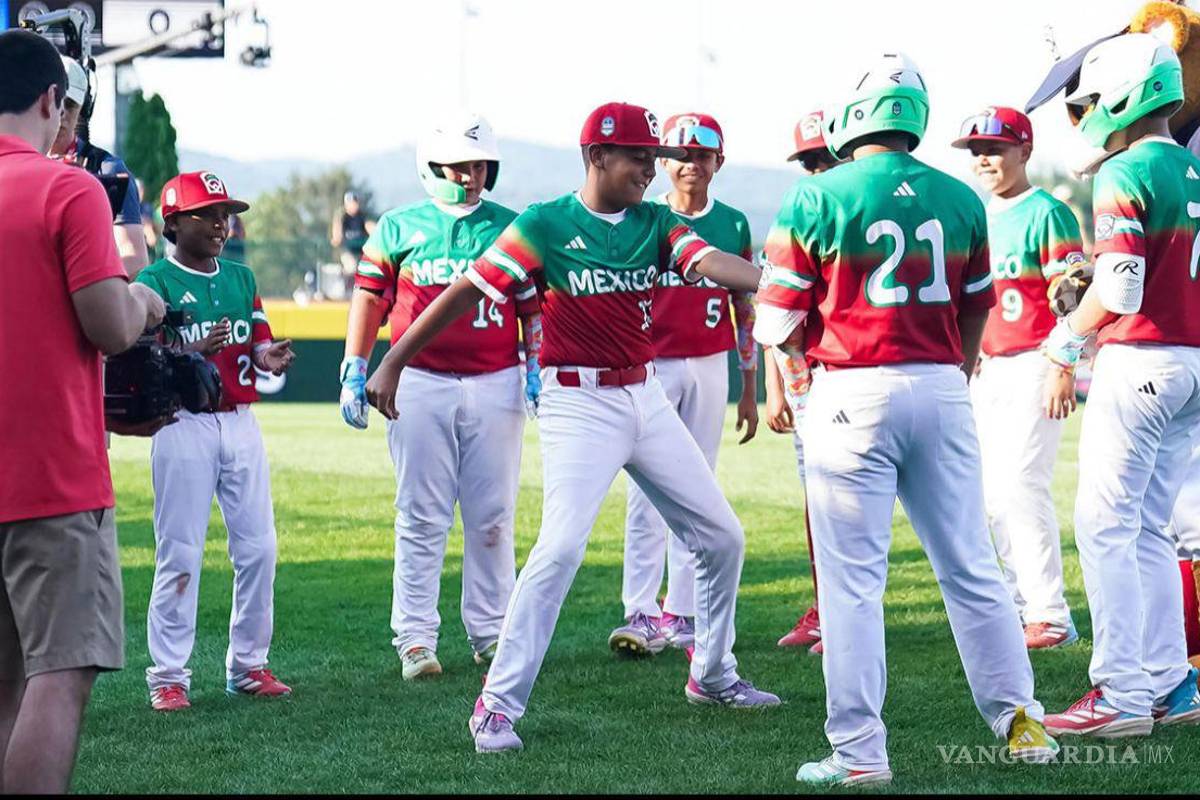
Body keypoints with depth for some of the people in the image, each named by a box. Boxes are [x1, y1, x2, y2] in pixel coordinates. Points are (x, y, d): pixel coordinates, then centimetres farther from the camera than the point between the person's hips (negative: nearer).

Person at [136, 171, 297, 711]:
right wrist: (195, 353, -28)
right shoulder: (155, 282, -3)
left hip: (240, 421, 6)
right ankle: (168, 676, 1)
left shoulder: (241, 278, 15)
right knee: (180, 553, -5)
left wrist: (270, 358, -11)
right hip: (184, 424, -6)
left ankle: (248, 666, 15)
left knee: (258, 548, 4)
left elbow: (259, 349, 13)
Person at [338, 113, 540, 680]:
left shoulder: (511, 228, 9)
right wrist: (353, 374, 2)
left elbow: (534, 307, 11)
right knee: (422, 517, -1)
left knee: (492, 517, 4)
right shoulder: (399, 228, 7)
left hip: (496, 385, 1)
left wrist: (537, 370, 0)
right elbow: (369, 298, 8)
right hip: (421, 384, -1)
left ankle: (490, 632, 13)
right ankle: (414, 638, 2)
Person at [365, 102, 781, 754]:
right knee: (562, 546, -20)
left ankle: (713, 675, 30)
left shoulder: (656, 224, 5)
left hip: (645, 396, 6)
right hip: (578, 403, -6)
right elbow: (467, 291, -8)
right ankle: (498, 705, -15)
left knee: (721, 537, 11)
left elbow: (710, 262, -13)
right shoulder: (545, 225, -8)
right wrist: (393, 362, -10)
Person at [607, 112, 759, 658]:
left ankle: (682, 614, 9)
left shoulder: (732, 225, 8)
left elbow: (744, 311, 12)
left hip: (710, 367, 2)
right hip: (652, 366, -2)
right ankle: (641, 614, -8)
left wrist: (749, 391, 10)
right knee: (647, 491, -7)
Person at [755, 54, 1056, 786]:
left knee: (853, 579, 1)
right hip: (942, 388, 4)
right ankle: (1023, 722, 18)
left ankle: (860, 753, 2)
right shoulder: (961, 200, 5)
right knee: (971, 567, 13)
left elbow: (778, 325, -4)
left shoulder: (817, 199, -7)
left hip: (854, 395, -4)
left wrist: (802, 341, 18)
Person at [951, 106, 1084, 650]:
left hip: (1033, 365, -8)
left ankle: (1050, 615, -9)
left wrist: (1062, 368, -19)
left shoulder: (1046, 213, -8)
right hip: (986, 368, 8)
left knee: (1022, 485, -12)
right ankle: (1021, 602, 16)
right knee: (995, 492, 8)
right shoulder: (979, 217, 15)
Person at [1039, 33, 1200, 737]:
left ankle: (1122, 693, -6)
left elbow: (1118, 289, -19)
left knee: (1105, 527, -4)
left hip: (1140, 360, -8)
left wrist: (1068, 341, -5)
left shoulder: (1125, 174, -12)